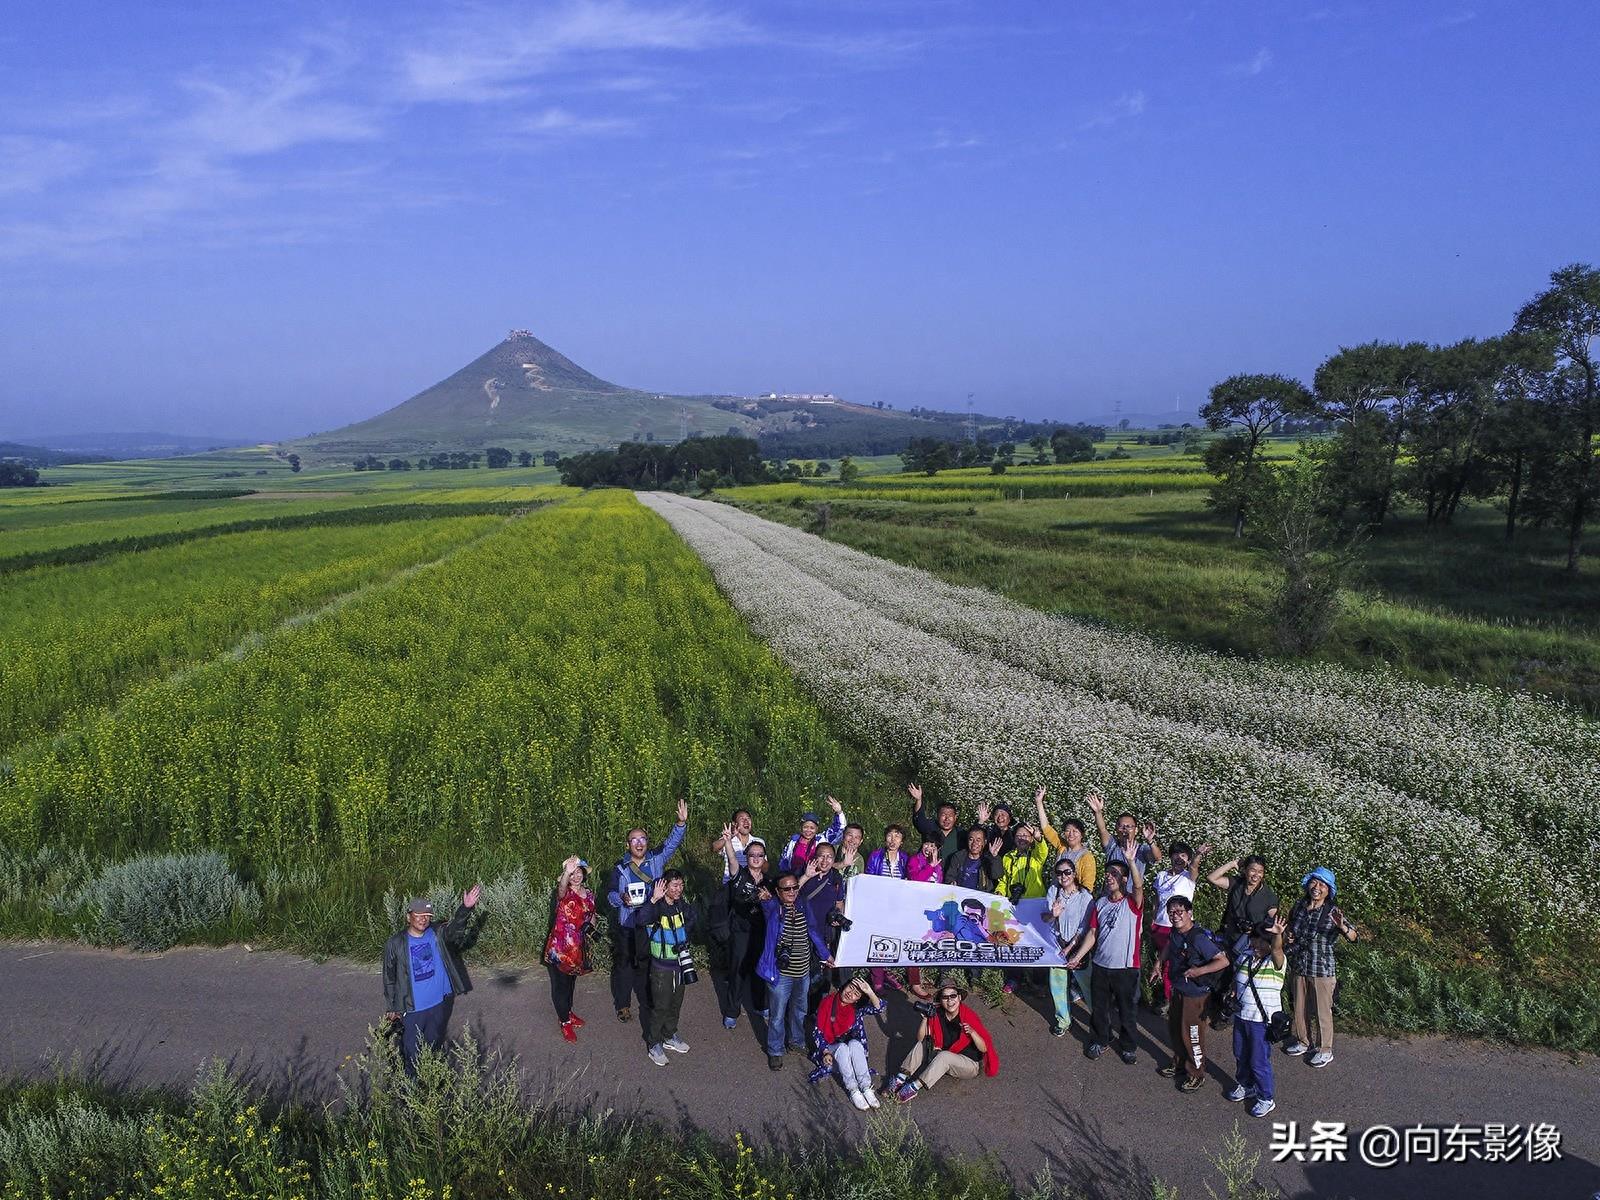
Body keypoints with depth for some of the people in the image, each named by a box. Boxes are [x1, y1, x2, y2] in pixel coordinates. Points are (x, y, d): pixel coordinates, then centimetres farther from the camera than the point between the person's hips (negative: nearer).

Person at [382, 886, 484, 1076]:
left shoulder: (438, 934, -5)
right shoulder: (395, 945, -8)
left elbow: (454, 930, -26)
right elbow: (389, 979, 0)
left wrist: (466, 909, -43)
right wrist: (391, 1008, 2)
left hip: (441, 1004, 2)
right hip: (412, 1009, -2)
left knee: (435, 1047, 18)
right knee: (411, 1053, 5)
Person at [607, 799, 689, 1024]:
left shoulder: (656, 860, 1)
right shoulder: (620, 868, -2)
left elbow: (672, 843, -10)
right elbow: (611, 896, 0)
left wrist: (681, 823, -25)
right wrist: (622, 898, -22)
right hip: (627, 926, -1)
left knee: (648, 966, 11)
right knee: (624, 964, 8)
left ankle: (648, 1005, 26)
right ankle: (623, 1004, 25)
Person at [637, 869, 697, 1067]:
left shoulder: (681, 906, 0)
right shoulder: (657, 908, -20)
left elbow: (692, 918, 24)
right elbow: (642, 919, -44)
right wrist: (654, 899, -50)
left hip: (680, 963, 6)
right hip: (661, 966, -6)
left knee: (675, 1004, 19)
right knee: (660, 1007, 3)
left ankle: (669, 1037, 37)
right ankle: (654, 1044, 19)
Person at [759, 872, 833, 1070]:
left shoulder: (803, 907, 0)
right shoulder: (774, 909, -14)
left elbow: (813, 931, 12)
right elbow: (767, 904, -38)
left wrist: (825, 955, 18)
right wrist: (764, 898, -62)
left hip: (803, 973, 5)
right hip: (781, 974, -5)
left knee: (799, 1011, 25)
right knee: (777, 1016, 7)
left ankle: (797, 1041, 46)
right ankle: (775, 1052, 26)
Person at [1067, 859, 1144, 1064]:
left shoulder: (1132, 903, -10)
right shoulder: (1099, 904, 4)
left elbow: (1139, 885, -32)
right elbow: (1092, 934, 7)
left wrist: (1130, 860, -47)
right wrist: (1077, 957, 0)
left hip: (1126, 968, -4)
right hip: (1101, 966, 4)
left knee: (1126, 1010, 11)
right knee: (1099, 1008, 16)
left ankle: (1127, 1046, 31)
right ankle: (1101, 1041, 37)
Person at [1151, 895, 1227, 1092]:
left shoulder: (1199, 938, -28)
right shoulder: (1175, 932, -4)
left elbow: (1223, 961, -29)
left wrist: (1199, 971, -34)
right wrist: (1159, 964, 12)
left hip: (1195, 994, -8)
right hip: (1178, 990, 8)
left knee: (1191, 1034, 5)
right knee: (1174, 1027, 22)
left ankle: (1196, 1074, 24)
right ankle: (1179, 1062, 43)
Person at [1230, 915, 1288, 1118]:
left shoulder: (1275, 962, -16)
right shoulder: (1244, 957, 1)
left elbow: (1277, 949, -40)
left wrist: (1277, 935, -59)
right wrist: (1231, 994, 3)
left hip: (1262, 1020, -6)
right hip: (1241, 1016, 6)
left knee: (1259, 1061, 3)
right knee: (1240, 1056, 21)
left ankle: (1266, 1099, 21)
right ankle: (1245, 1086, 43)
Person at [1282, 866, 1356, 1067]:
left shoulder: (1332, 911, -14)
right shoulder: (1299, 906, 1)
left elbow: (1353, 937, -24)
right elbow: (1291, 925, 21)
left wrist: (1342, 927, -44)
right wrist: (1289, 936, 0)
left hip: (1322, 969, -5)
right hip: (1300, 967, 5)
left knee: (1322, 1011, 5)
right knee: (1299, 1007, 18)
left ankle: (1325, 1050, 22)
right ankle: (1302, 1041, 37)